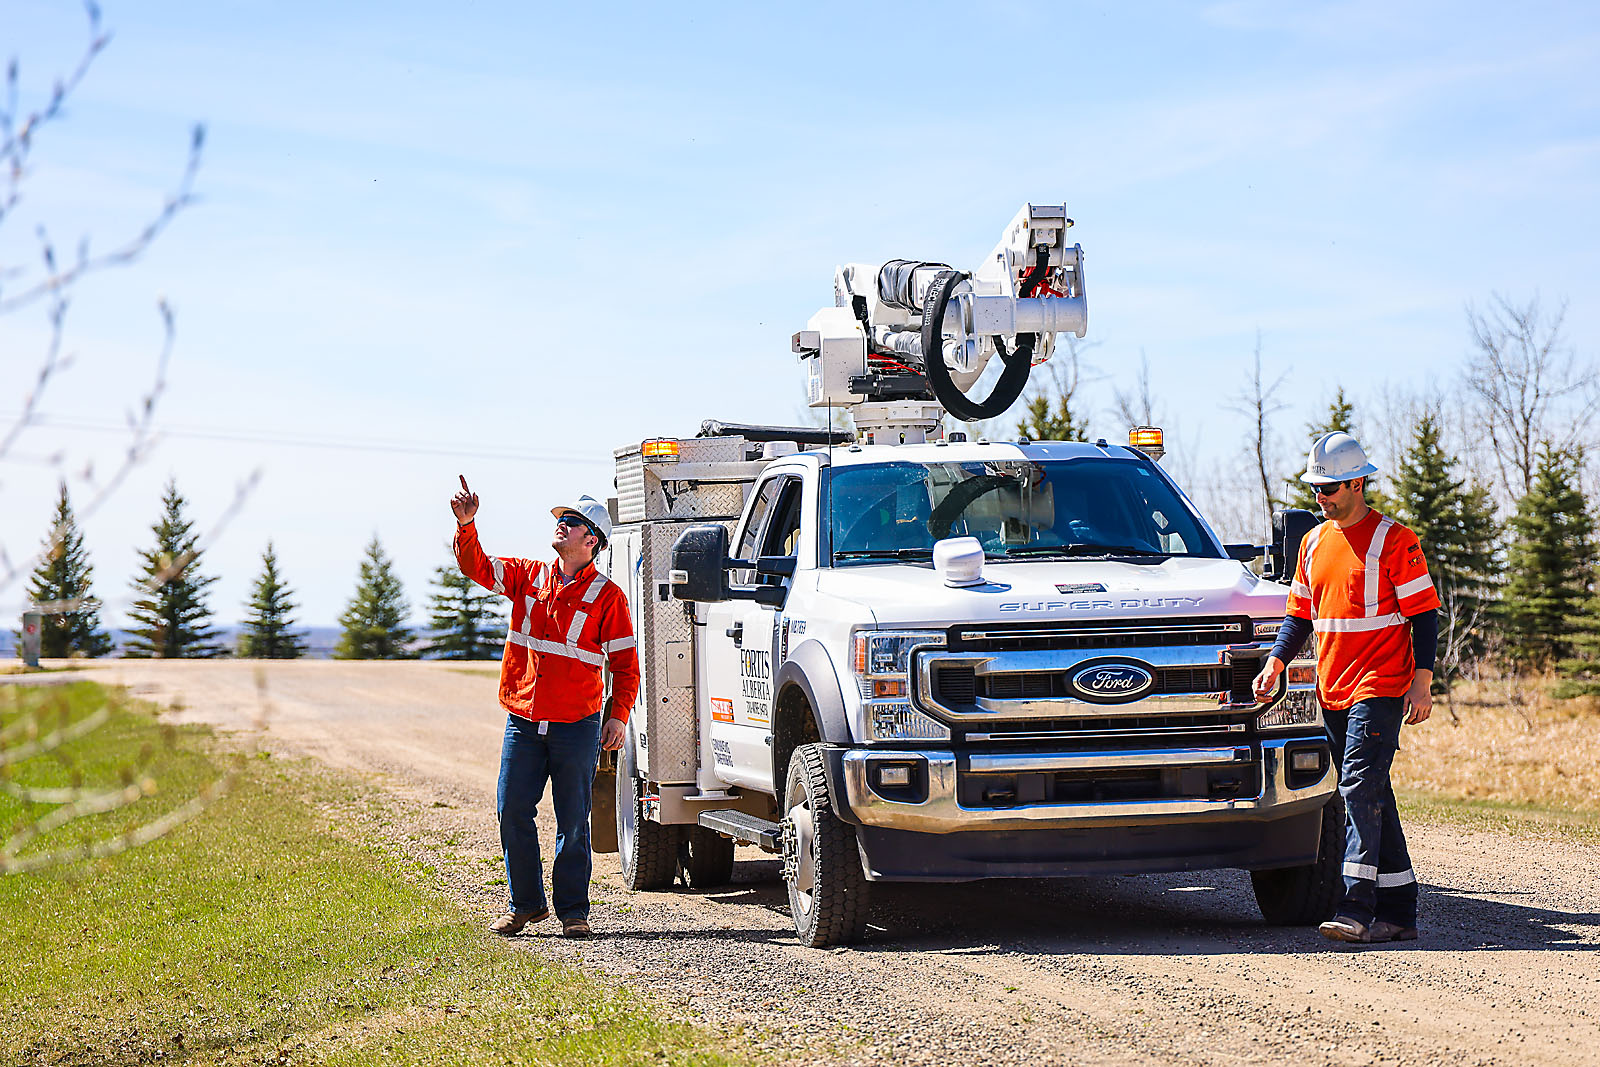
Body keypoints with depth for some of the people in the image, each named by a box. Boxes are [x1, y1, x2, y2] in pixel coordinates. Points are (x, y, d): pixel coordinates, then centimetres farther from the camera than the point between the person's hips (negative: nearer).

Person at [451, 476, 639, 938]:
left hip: (577, 726, -4)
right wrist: (467, 525, -14)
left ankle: (573, 909, 11)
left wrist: (618, 716, -9)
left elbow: (625, 664, 0)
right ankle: (524, 903, 16)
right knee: (512, 811, 3)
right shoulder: (529, 576, 10)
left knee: (573, 821, 1)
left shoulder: (607, 597, -1)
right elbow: (478, 567, 3)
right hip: (523, 721, 4)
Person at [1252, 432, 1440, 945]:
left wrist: (1422, 682, -14)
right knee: (1371, 799, 8)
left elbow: (1423, 615, -6)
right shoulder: (1313, 543, 14)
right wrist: (1275, 662, 4)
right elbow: (1300, 614, 20)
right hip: (1332, 691, 7)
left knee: (1360, 785, -18)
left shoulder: (1393, 540, -6)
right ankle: (1398, 912, 13)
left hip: (1381, 688, -7)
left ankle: (1357, 908, -23)